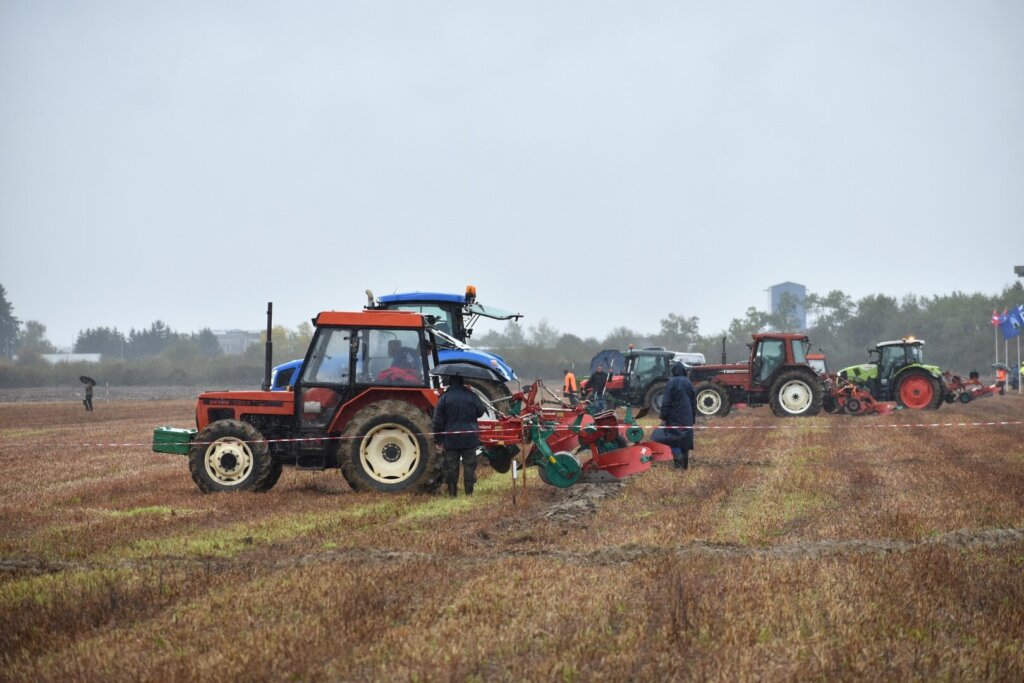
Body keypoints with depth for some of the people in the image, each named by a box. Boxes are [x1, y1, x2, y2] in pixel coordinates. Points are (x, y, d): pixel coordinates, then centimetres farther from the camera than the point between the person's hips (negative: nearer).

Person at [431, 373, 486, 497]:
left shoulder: (444, 397, -5)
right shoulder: (471, 396, -3)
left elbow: (438, 420, -3)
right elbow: (480, 412, 10)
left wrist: (438, 439, 4)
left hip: (450, 439, 0)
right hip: (469, 438, 1)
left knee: (451, 466, 5)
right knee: (469, 464, 7)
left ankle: (452, 492, 5)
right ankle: (469, 491, 5)